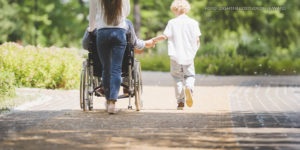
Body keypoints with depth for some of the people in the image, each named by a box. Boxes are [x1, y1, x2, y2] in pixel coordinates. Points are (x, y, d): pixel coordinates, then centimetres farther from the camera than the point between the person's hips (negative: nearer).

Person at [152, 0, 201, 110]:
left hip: (176, 56, -1)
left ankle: (180, 101, 5)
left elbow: (164, 37, -8)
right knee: (190, 75, 13)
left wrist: (153, 39, 8)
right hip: (189, 56, 1)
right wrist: (195, 50, 17)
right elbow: (197, 40, -1)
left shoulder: (172, 23, -4)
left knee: (178, 78, 9)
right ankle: (189, 87, -21)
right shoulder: (193, 23, 1)